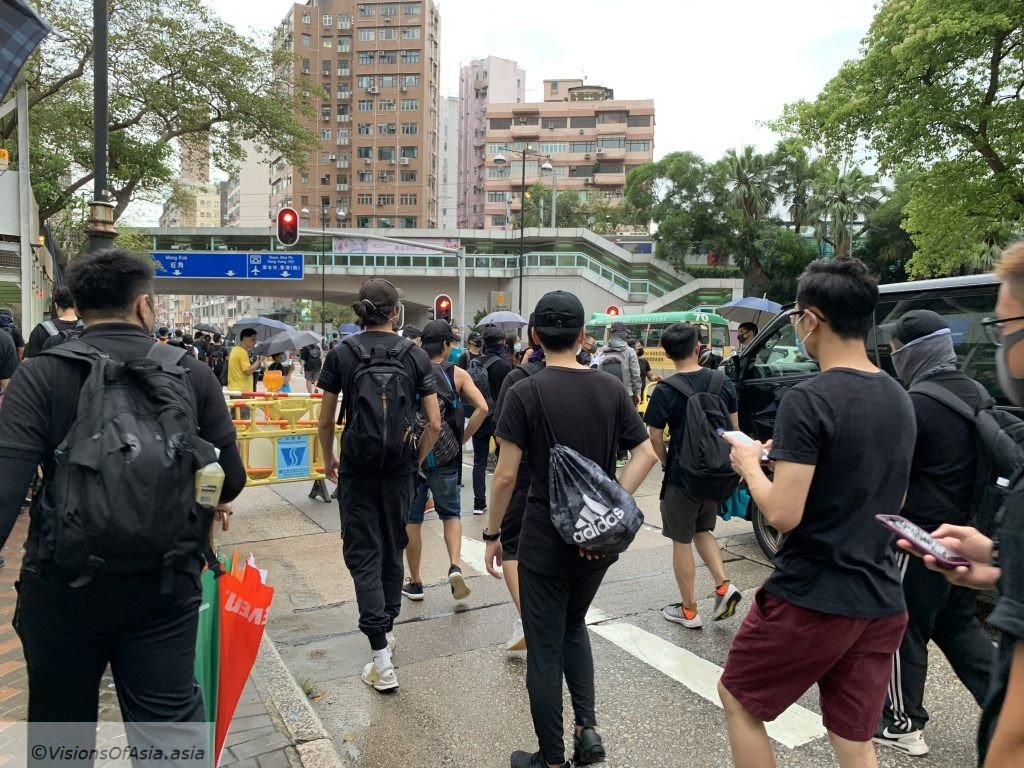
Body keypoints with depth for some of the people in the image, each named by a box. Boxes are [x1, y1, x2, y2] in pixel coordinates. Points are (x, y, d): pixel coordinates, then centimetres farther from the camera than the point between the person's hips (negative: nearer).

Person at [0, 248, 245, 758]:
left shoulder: (41, 375, -8)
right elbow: (230, 478, -1)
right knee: (173, 723, 11)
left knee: (60, 728, 23)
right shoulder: (193, 375, -4)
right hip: (166, 584, 0)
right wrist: (204, 502, 21)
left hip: (64, 582, 0)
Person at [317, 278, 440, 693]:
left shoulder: (341, 353, -4)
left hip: (357, 467, -1)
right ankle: (387, 627, 38)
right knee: (393, 547, 19)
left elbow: (326, 420, 0)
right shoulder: (415, 355, -2)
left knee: (363, 554, 4)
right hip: (400, 468, 2)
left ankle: (382, 662, 0)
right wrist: (417, 459, 11)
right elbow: (434, 423, -5)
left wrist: (328, 459, 16)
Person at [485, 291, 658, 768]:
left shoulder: (525, 393, -13)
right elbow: (646, 453, -3)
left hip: (545, 542, -4)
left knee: (544, 650, 11)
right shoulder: (612, 389, -1)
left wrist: (491, 535, -3)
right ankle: (588, 727, 20)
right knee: (574, 628, 28)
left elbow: (506, 475, -14)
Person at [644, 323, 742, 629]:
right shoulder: (723, 383, -2)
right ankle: (724, 586, 10)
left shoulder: (666, 391, -15)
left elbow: (655, 437, -11)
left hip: (681, 476, -5)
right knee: (702, 530, 25)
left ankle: (689, 610, 19)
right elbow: (734, 428, 5)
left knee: (681, 540, 10)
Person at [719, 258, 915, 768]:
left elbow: (782, 514, -24)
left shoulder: (808, 400, -20)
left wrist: (750, 463, -5)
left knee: (738, 699, 17)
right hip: (881, 600, 7)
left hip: (812, 598, -7)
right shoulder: (900, 399, 6)